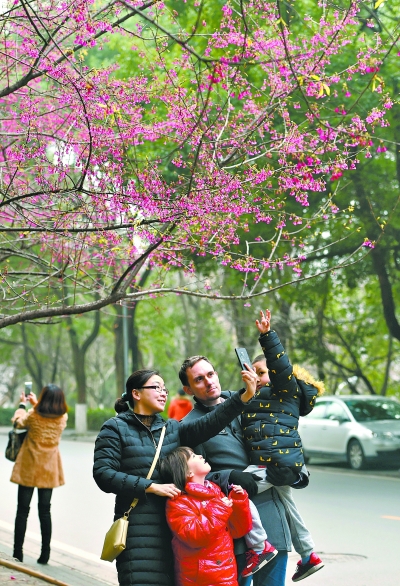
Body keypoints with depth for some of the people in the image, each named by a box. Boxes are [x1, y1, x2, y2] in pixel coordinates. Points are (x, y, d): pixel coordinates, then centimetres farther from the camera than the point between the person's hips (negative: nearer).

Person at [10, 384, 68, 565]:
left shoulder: (33, 416, -14)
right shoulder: (63, 418, -6)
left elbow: (18, 421, 6)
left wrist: (23, 404, 21)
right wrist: (36, 404, 26)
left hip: (28, 468, -3)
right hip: (49, 469, 3)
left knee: (23, 510, 4)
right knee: (45, 511, 10)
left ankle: (18, 552, 5)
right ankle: (45, 553, 8)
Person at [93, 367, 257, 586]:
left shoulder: (171, 428, 16)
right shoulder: (115, 428, 3)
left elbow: (209, 424, 0)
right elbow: (103, 473, -9)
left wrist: (245, 395, -14)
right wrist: (152, 487, -15)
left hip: (173, 525, 5)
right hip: (138, 527, -5)